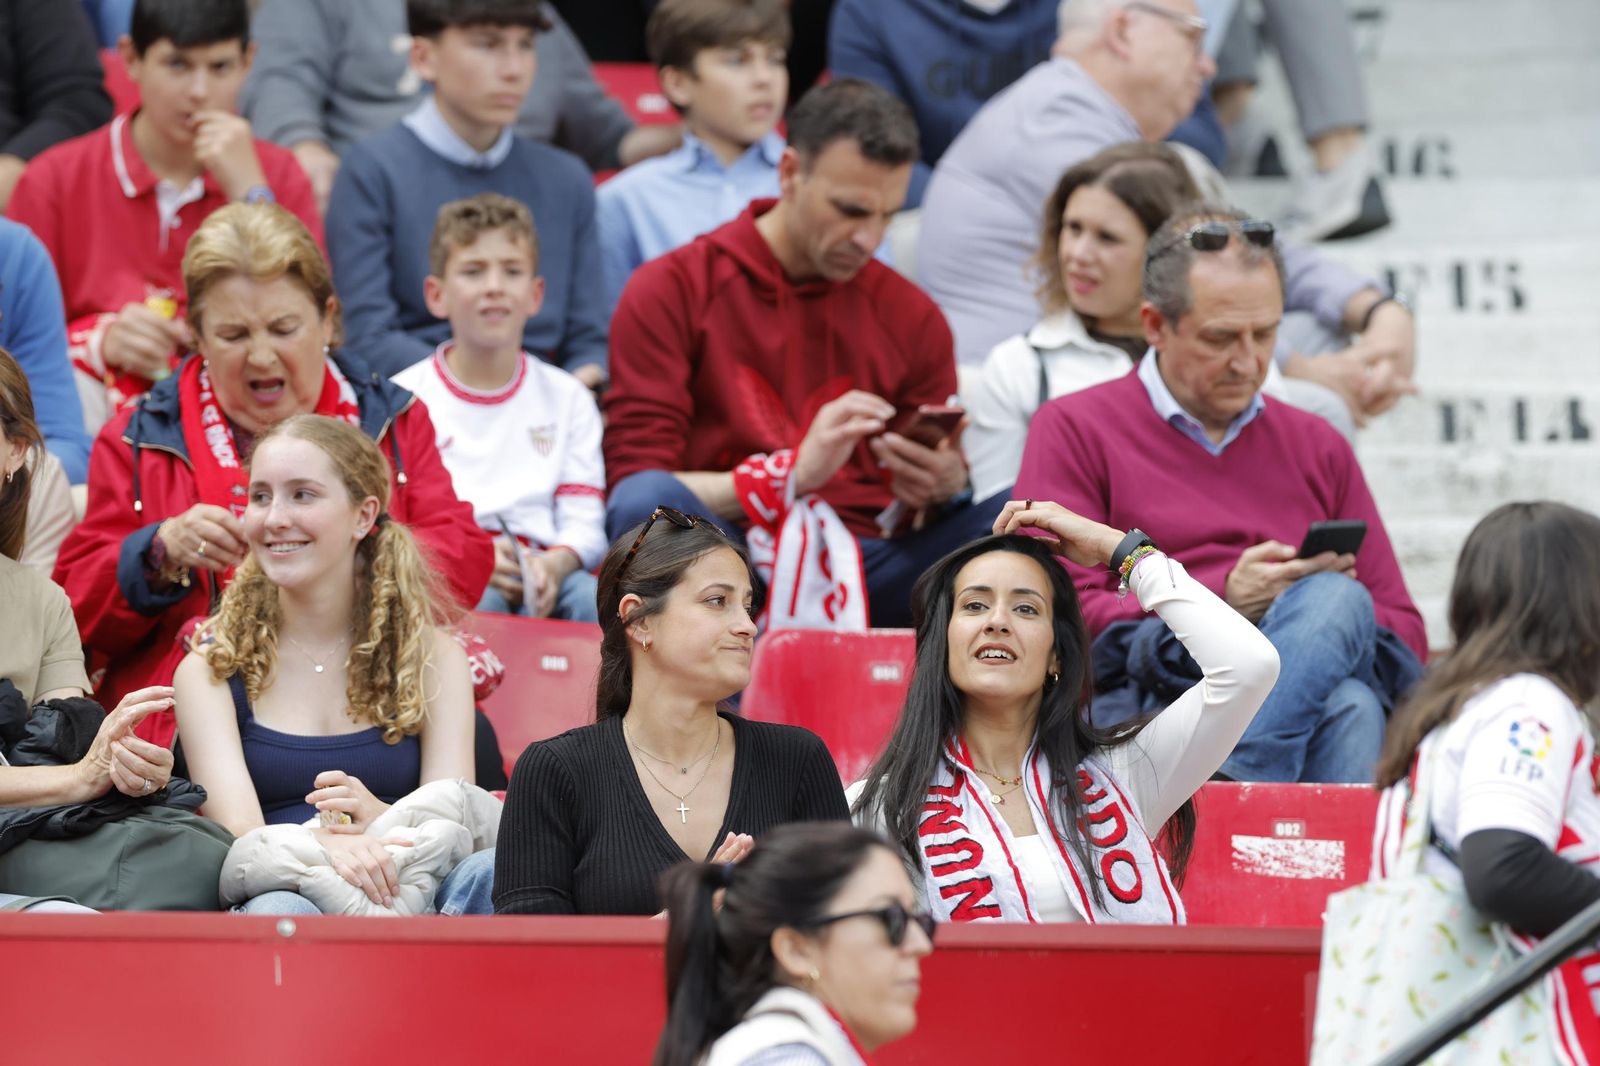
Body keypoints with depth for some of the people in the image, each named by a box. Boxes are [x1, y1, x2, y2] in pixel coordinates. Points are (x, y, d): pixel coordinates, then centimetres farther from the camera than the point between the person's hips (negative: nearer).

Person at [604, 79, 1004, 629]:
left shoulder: (911, 316, 17)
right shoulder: (672, 291, 6)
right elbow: (636, 486, -2)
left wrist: (945, 487, -5)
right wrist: (791, 473, -16)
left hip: (870, 570, 3)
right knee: (645, 502, -36)